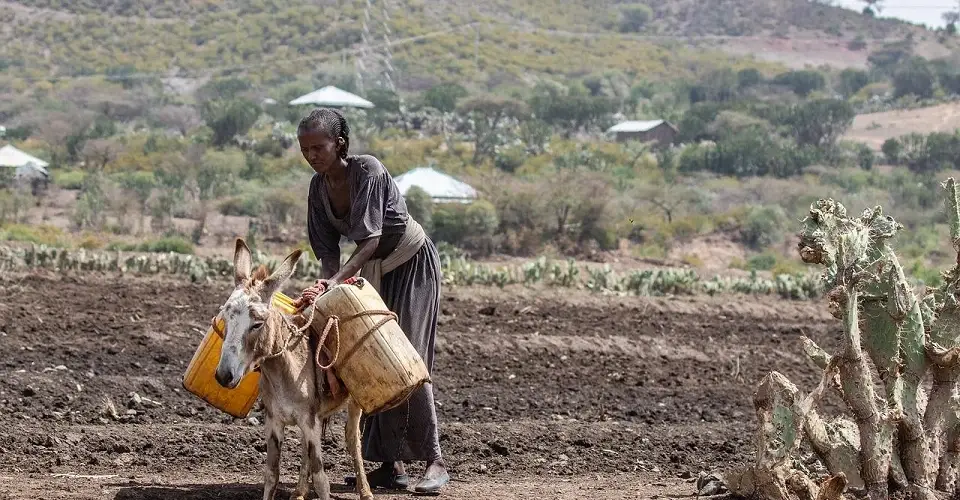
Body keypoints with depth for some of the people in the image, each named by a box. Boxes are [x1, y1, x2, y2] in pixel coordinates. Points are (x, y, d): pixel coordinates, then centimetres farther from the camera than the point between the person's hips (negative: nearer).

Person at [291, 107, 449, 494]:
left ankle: (434, 461, -13)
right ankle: (392, 464, 4)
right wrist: (326, 282, -23)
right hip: (374, 270, 7)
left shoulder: (368, 170, -26)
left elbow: (371, 239, -32)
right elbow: (327, 248, -4)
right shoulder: (319, 186, -5)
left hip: (413, 263, -7)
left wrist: (335, 281, -41)